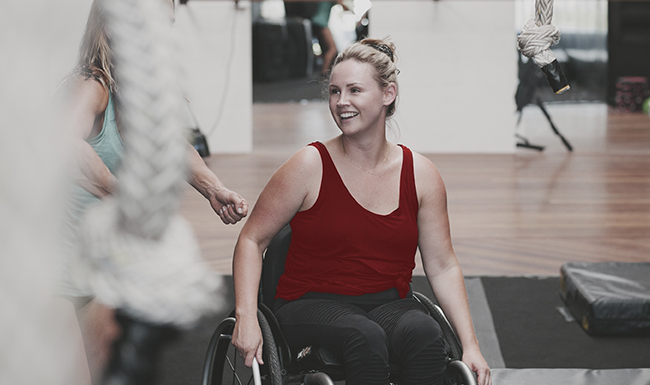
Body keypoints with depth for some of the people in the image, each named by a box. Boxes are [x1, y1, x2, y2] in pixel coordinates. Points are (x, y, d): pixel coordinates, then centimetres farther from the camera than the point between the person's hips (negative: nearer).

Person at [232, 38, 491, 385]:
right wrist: (246, 317, -14)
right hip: (313, 303, -2)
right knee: (364, 338, -35)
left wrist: (470, 345, -2)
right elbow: (252, 240, -1)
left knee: (424, 333, -32)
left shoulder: (421, 174, 3)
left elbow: (443, 267, 7)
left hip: (390, 303, 3)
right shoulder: (309, 167, -6)